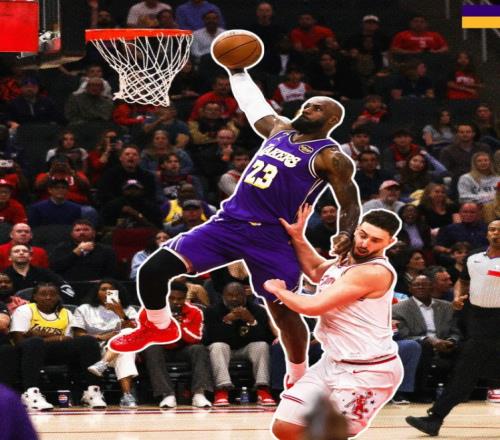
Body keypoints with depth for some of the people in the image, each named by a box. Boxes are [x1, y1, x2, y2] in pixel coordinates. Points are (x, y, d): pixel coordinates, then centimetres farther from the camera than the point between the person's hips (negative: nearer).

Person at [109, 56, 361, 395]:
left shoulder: (332, 159, -4)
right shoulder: (280, 130, 16)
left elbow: (351, 204, -6)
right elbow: (252, 102, 33)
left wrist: (346, 234, -25)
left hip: (273, 238, -5)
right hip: (230, 221, 5)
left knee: (284, 312, 1)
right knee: (153, 270, -5)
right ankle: (158, 326, 22)